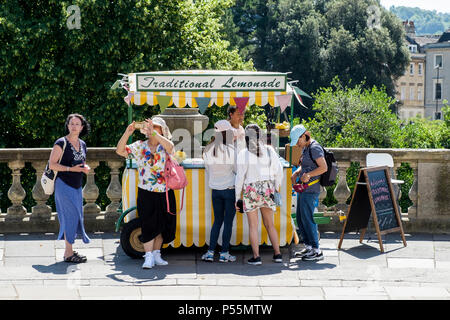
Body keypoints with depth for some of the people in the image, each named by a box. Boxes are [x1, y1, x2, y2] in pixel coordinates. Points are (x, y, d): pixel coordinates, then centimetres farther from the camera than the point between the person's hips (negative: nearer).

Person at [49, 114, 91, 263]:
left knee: (75, 217, 9)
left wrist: (86, 168, 3)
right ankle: (68, 253, -5)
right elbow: (52, 164, -12)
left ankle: (70, 250, 18)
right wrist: (70, 169, -19)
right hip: (64, 185, -7)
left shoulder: (82, 144, 12)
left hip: (77, 186, 7)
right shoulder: (61, 143, -9)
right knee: (71, 216, -10)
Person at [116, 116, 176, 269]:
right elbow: (120, 151, -6)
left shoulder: (164, 146, 1)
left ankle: (156, 254, 23)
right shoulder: (140, 146, 4)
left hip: (165, 193, 1)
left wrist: (153, 132, -31)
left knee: (163, 225, 9)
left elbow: (170, 146, -24)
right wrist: (127, 133, -19)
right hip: (146, 193, -1)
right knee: (148, 225, -7)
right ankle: (148, 257, -4)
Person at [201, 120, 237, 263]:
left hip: (215, 190, 5)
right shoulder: (230, 150, -16)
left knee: (217, 220, 14)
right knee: (228, 221, 4)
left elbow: (208, 169, 10)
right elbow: (237, 170, -10)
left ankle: (210, 252, 8)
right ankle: (224, 253, 6)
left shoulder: (208, 150, 0)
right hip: (230, 189, -5)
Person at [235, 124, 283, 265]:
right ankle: (277, 254, 13)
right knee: (269, 224, 14)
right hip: (267, 189, 3)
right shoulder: (269, 150, 1)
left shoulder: (244, 153, -8)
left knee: (253, 225, 2)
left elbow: (240, 176, -7)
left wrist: (237, 197, 0)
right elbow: (278, 171, 4)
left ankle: (256, 256, -2)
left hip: (251, 190, -3)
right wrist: (276, 188, 17)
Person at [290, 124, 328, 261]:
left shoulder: (314, 148, -14)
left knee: (307, 218, -8)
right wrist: (295, 173, 8)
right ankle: (308, 246, 22)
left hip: (311, 190, -10)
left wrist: (308, 175, -25)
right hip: (303, 188, 10)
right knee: (300, 219, 13)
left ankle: (316, 251, -3)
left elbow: (324, 168, -19)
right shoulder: (305, 148, 16)